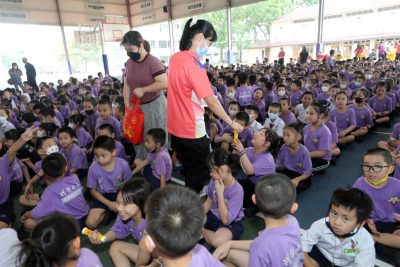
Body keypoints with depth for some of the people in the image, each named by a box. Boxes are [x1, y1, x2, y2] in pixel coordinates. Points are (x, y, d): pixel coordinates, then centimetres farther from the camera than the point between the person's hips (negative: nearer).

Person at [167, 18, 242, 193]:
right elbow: (211, 101, -21)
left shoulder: (175, 58, 4)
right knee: (199, 173, 11)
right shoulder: (194, 64, -22)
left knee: (187, 169, 24)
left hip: (175, 126, 8)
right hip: (192, 130, -8)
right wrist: (231, 123, -12)